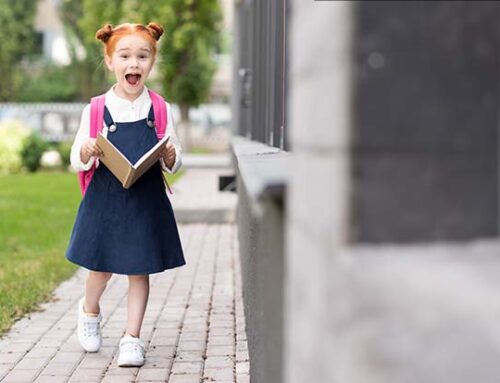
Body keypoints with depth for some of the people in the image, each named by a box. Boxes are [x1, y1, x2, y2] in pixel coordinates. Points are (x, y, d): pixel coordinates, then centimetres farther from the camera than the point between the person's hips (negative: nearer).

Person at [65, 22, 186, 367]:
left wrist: (171, 157, -18)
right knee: (101, 267, 10)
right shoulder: (95, 111, -3)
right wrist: (86, 152, -20)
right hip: (105, 200, 0)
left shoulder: (161, 111, 0)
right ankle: (90, 311, 41)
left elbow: (175, 163, 5)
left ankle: (132, 338, 17)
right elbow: (77, 161, 2)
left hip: (147, 201, 1)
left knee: (140, 269, 5)